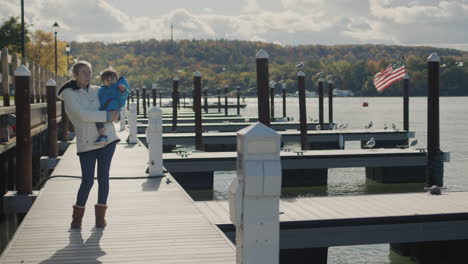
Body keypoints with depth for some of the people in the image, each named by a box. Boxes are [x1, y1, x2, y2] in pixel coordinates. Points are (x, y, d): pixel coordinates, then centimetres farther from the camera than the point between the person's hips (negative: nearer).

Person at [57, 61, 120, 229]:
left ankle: (100, 216, 16)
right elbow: (82, 114, -15)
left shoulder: (96, 90, 11)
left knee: (103, 176, 5)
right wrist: (107, 116, -17)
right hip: (86, 142, -3)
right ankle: (77, 217, 14)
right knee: (87, 180, -5)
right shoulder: (69, 94, -1)